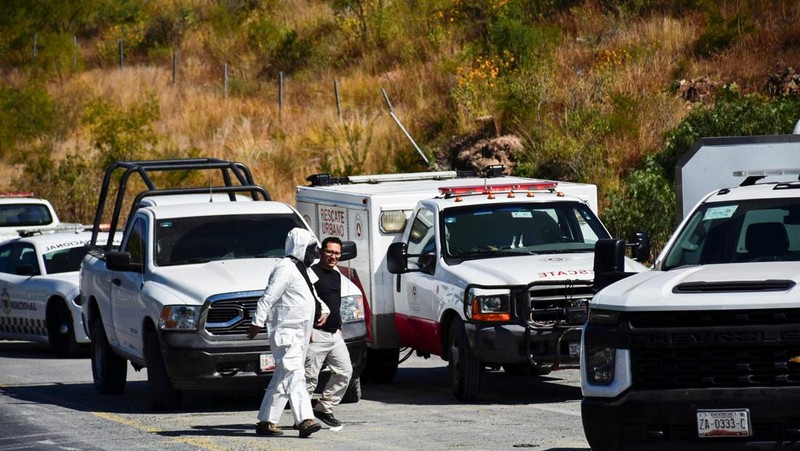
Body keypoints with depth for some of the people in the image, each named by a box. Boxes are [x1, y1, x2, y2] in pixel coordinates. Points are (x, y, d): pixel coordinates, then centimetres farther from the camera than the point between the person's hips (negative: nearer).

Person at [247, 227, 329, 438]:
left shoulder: (303, 270, 19)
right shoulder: (285, 269, -12)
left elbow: (312, 296, 34)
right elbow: (268, 297, -17)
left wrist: (323, 309, 17)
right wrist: (257, 323, -21)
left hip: (300, 333, 10)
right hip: (286, 332, -10)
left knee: (283, 378, 11)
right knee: (294, 375, -18)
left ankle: (266, 421, 15)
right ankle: (305, 420, -28)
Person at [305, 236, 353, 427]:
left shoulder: (336, 275, 18)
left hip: (334, 334, 8)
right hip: (316, 334, -8)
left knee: (344, 371, 5)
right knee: (310, 376, -6)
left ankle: (324, 408, 14)